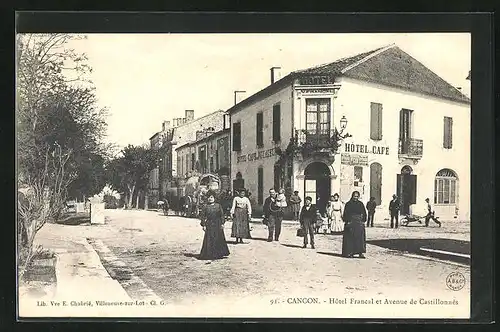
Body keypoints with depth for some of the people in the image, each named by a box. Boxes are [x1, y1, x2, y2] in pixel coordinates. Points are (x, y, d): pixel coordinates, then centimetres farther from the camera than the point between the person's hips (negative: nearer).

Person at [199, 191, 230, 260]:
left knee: (219, 239, 6)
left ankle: (219, 254, 16)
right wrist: (203, 225, -5)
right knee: (209, 240, -2)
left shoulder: (218, 206, 5)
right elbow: (203, 216, 1)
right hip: (209, 225, -2)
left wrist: (222, 223, -1)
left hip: (217, 225, 2)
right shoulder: (205, 207, 1)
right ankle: (210, 254, 5)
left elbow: (222, 215, 6)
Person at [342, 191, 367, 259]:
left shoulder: (361, 204, 11)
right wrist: (347, 221, -11)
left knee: (360, 238, -6)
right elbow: (345, 214, 0)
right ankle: (349, 253, 3)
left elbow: (364, 213, 13)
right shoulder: (348, 204, 3)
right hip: (350, 223, -2)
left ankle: (360, 253, -6)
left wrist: (363, 221, 1)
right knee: (350, 238, -3)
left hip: (359, 223, 2)